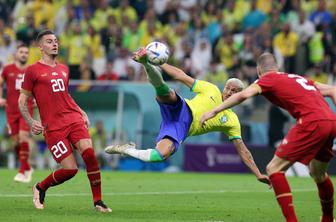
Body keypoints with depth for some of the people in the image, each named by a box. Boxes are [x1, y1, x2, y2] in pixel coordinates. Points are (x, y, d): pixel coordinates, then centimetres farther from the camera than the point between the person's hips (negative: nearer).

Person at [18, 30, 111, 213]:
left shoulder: (63, 69, 19)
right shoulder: (32, 71, 2)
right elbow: (22, 100, 4)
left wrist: (82, 113, 21)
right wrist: (30, 122, -11)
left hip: (74, 120, 5)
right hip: (53, 127, -4)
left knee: (89, 153, -20)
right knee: (70, 169, -10)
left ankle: (98, 202, -11)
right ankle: (40, 188, 19)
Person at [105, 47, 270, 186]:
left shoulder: (232, 121, 14)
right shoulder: (211, 90, 11)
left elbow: (242, 150, 15)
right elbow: (183, 77, 10)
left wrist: (258, 174, 8)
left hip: (182, 129, 0)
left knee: (161, 155, -31)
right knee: (169, 95, -34)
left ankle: (125, 149, -13)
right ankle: (145, 62, -52)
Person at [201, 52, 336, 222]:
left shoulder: (268, 79, 10)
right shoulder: (299, 78, 31)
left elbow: (244, 95, -7)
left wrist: (214, 111, -5)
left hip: (312, 123, -8)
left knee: (274, 169, -1)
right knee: (318, 173, 30)